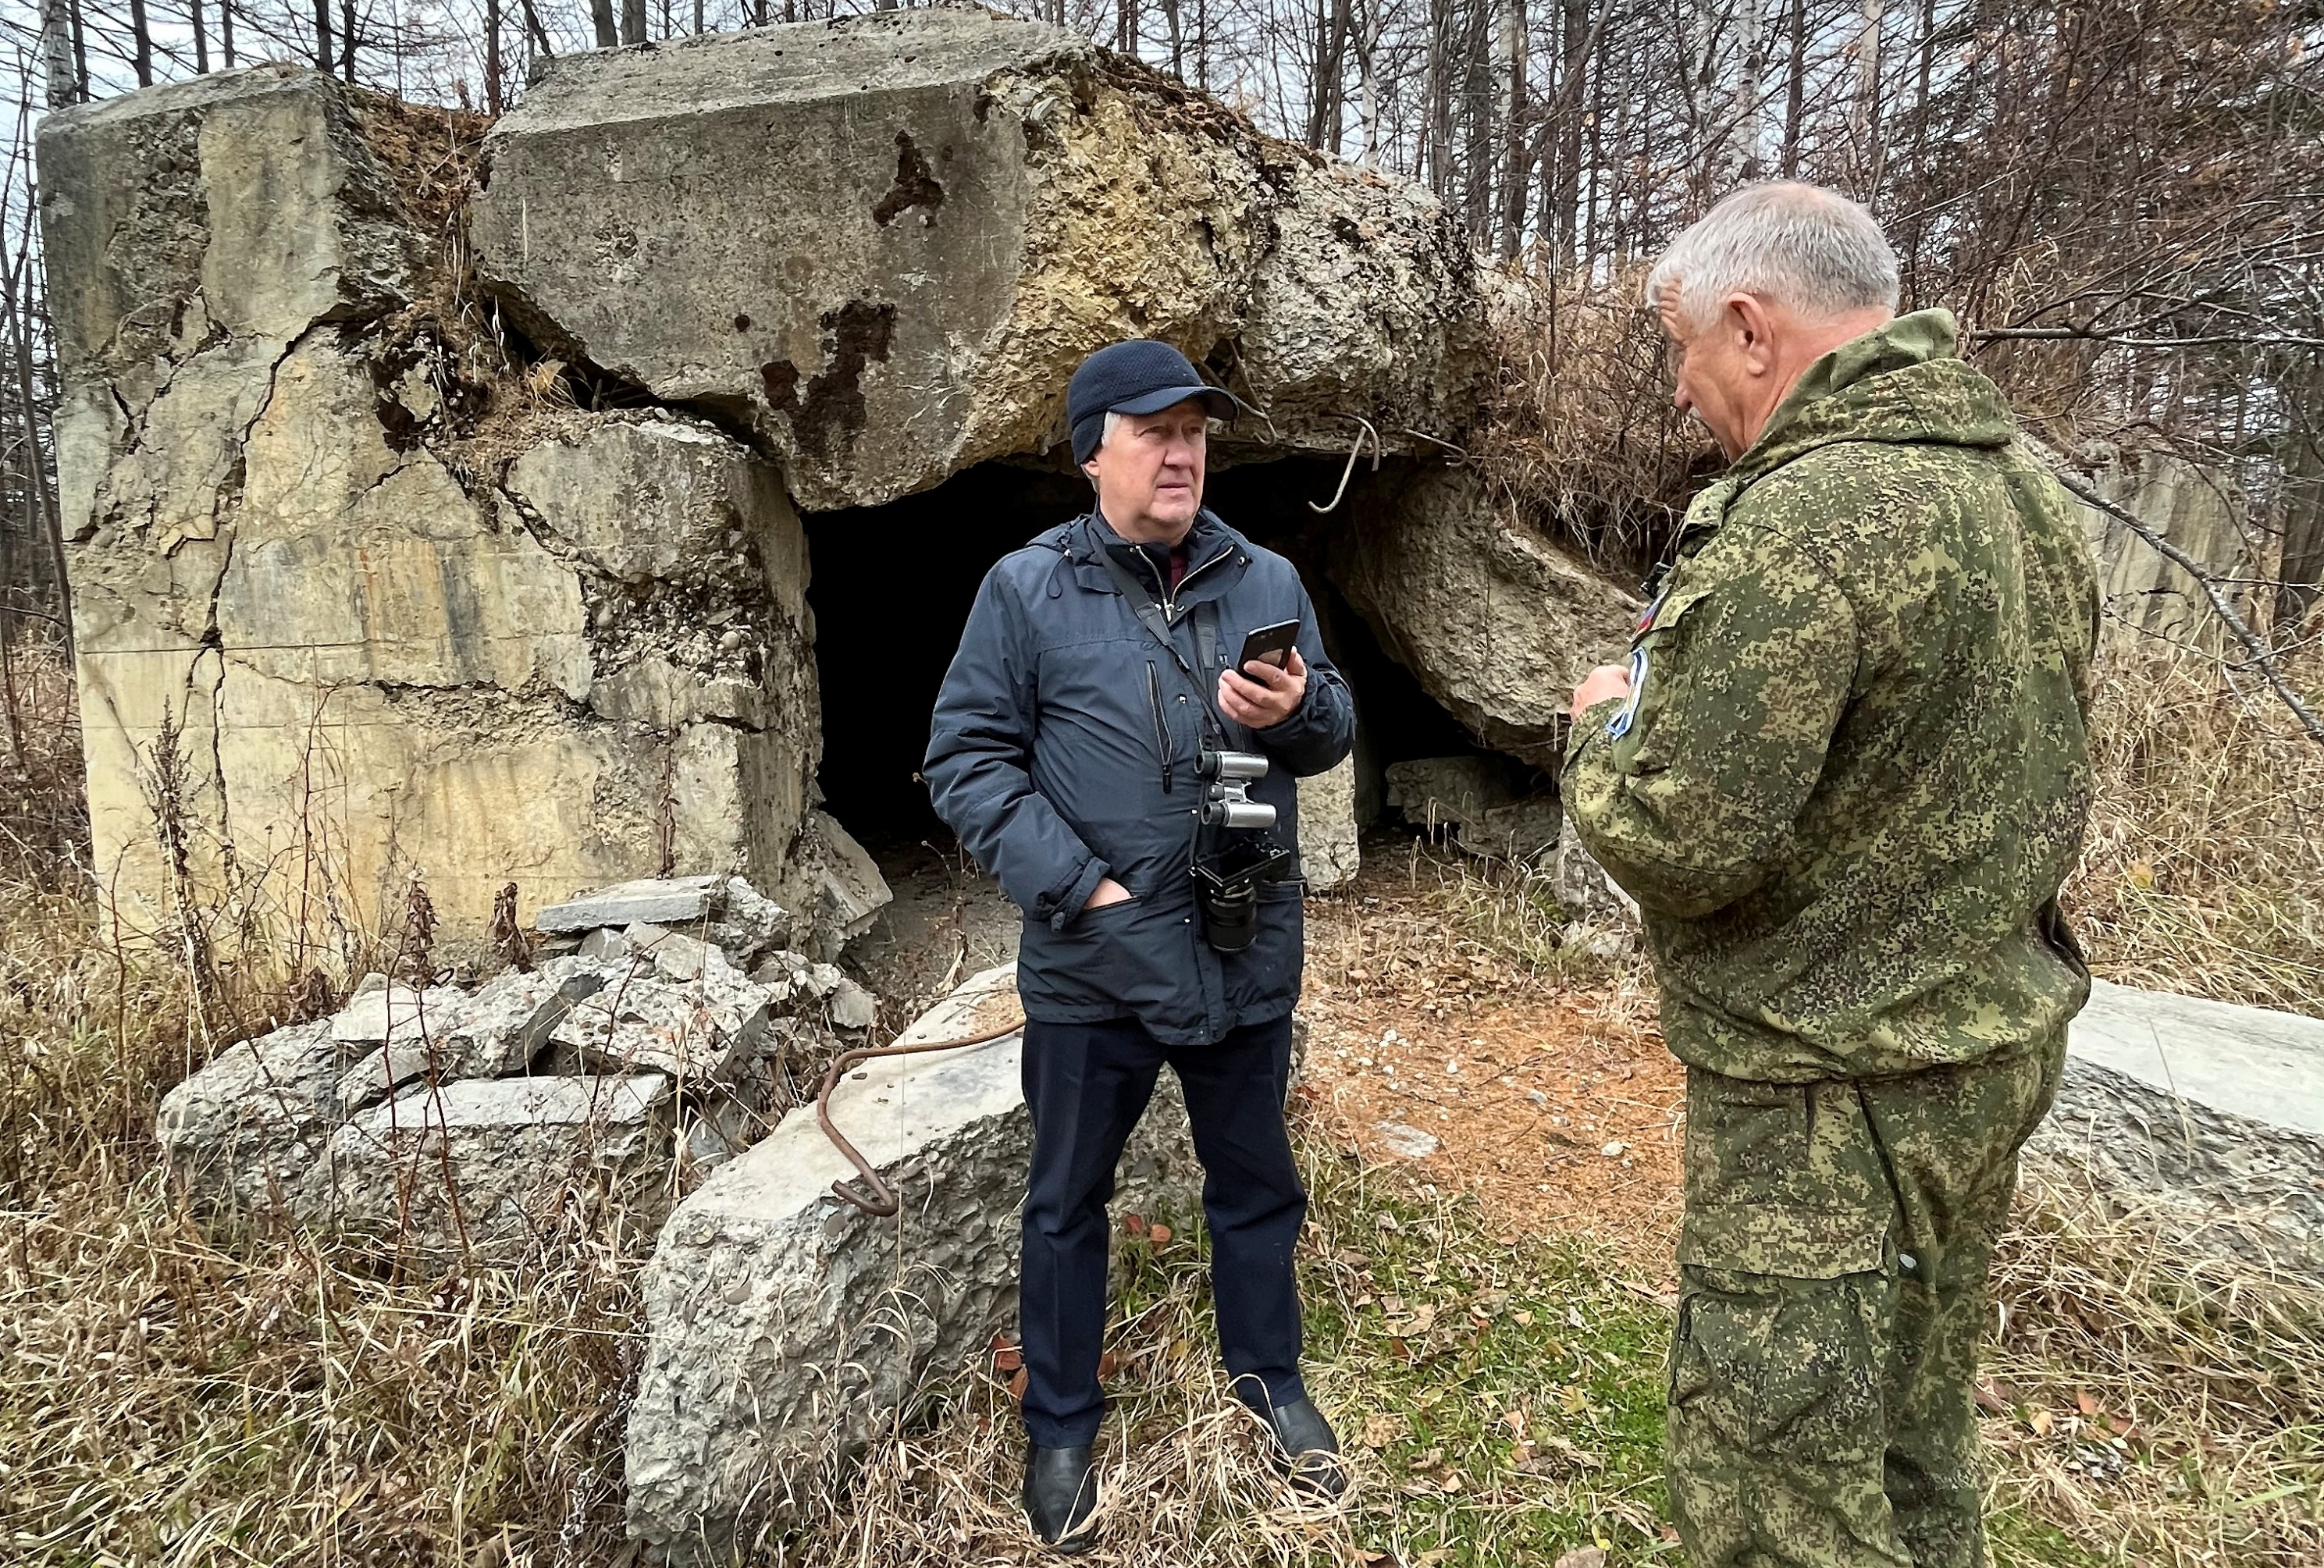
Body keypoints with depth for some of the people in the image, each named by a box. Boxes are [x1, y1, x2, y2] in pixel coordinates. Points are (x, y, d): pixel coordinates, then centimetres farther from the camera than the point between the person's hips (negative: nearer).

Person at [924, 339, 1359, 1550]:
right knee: (1067, 1198, 14)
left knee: (1255, 1184, 19)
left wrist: (1298, 710, -16)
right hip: (1092, 963, -2)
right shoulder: (1026, 589, -6)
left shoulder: (1267, 580, 3)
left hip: (1246, 953, 3)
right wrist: (1080, 886, -16)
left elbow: (1335, 729, 9)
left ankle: (1270, 1381, 44)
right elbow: (967, 760, -7)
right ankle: (1061, 1424, 36)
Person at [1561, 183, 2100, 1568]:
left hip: (1836, 1098, -9)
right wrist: (1698, 691, 10)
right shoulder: (2023, 481, 7)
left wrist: (1610, 722, -4)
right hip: (1997, 1046, 9)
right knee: (1916, 1456, 25)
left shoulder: (1800, 522, -24)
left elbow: (1672, 845, -25)